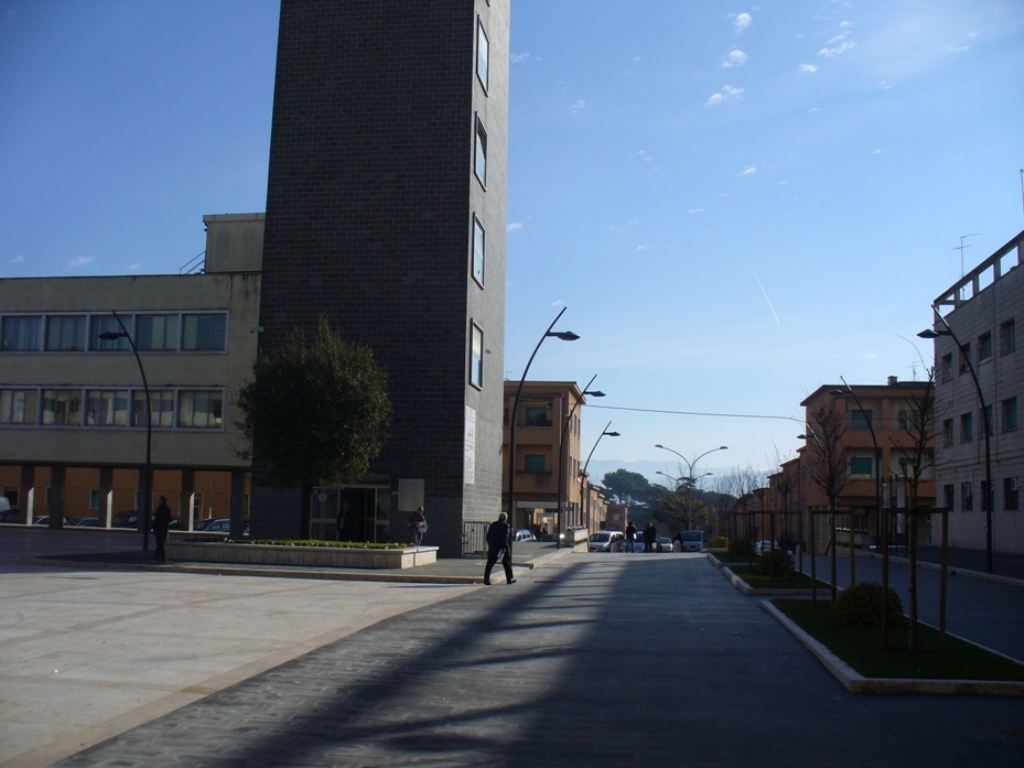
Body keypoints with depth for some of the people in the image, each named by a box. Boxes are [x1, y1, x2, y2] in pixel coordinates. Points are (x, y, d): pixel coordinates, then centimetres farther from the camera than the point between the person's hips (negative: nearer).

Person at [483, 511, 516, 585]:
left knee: (489, 564, 4)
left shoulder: (492, 525, 10)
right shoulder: (505, 525, -8)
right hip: (502, 548, -5)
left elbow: (488, 536, 12)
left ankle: (486, 579, -3)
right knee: (507, 563, 8)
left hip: (492, 548, 5)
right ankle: (510, 579, 14)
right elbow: (505, 538, -17)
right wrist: (504, 547, -18)